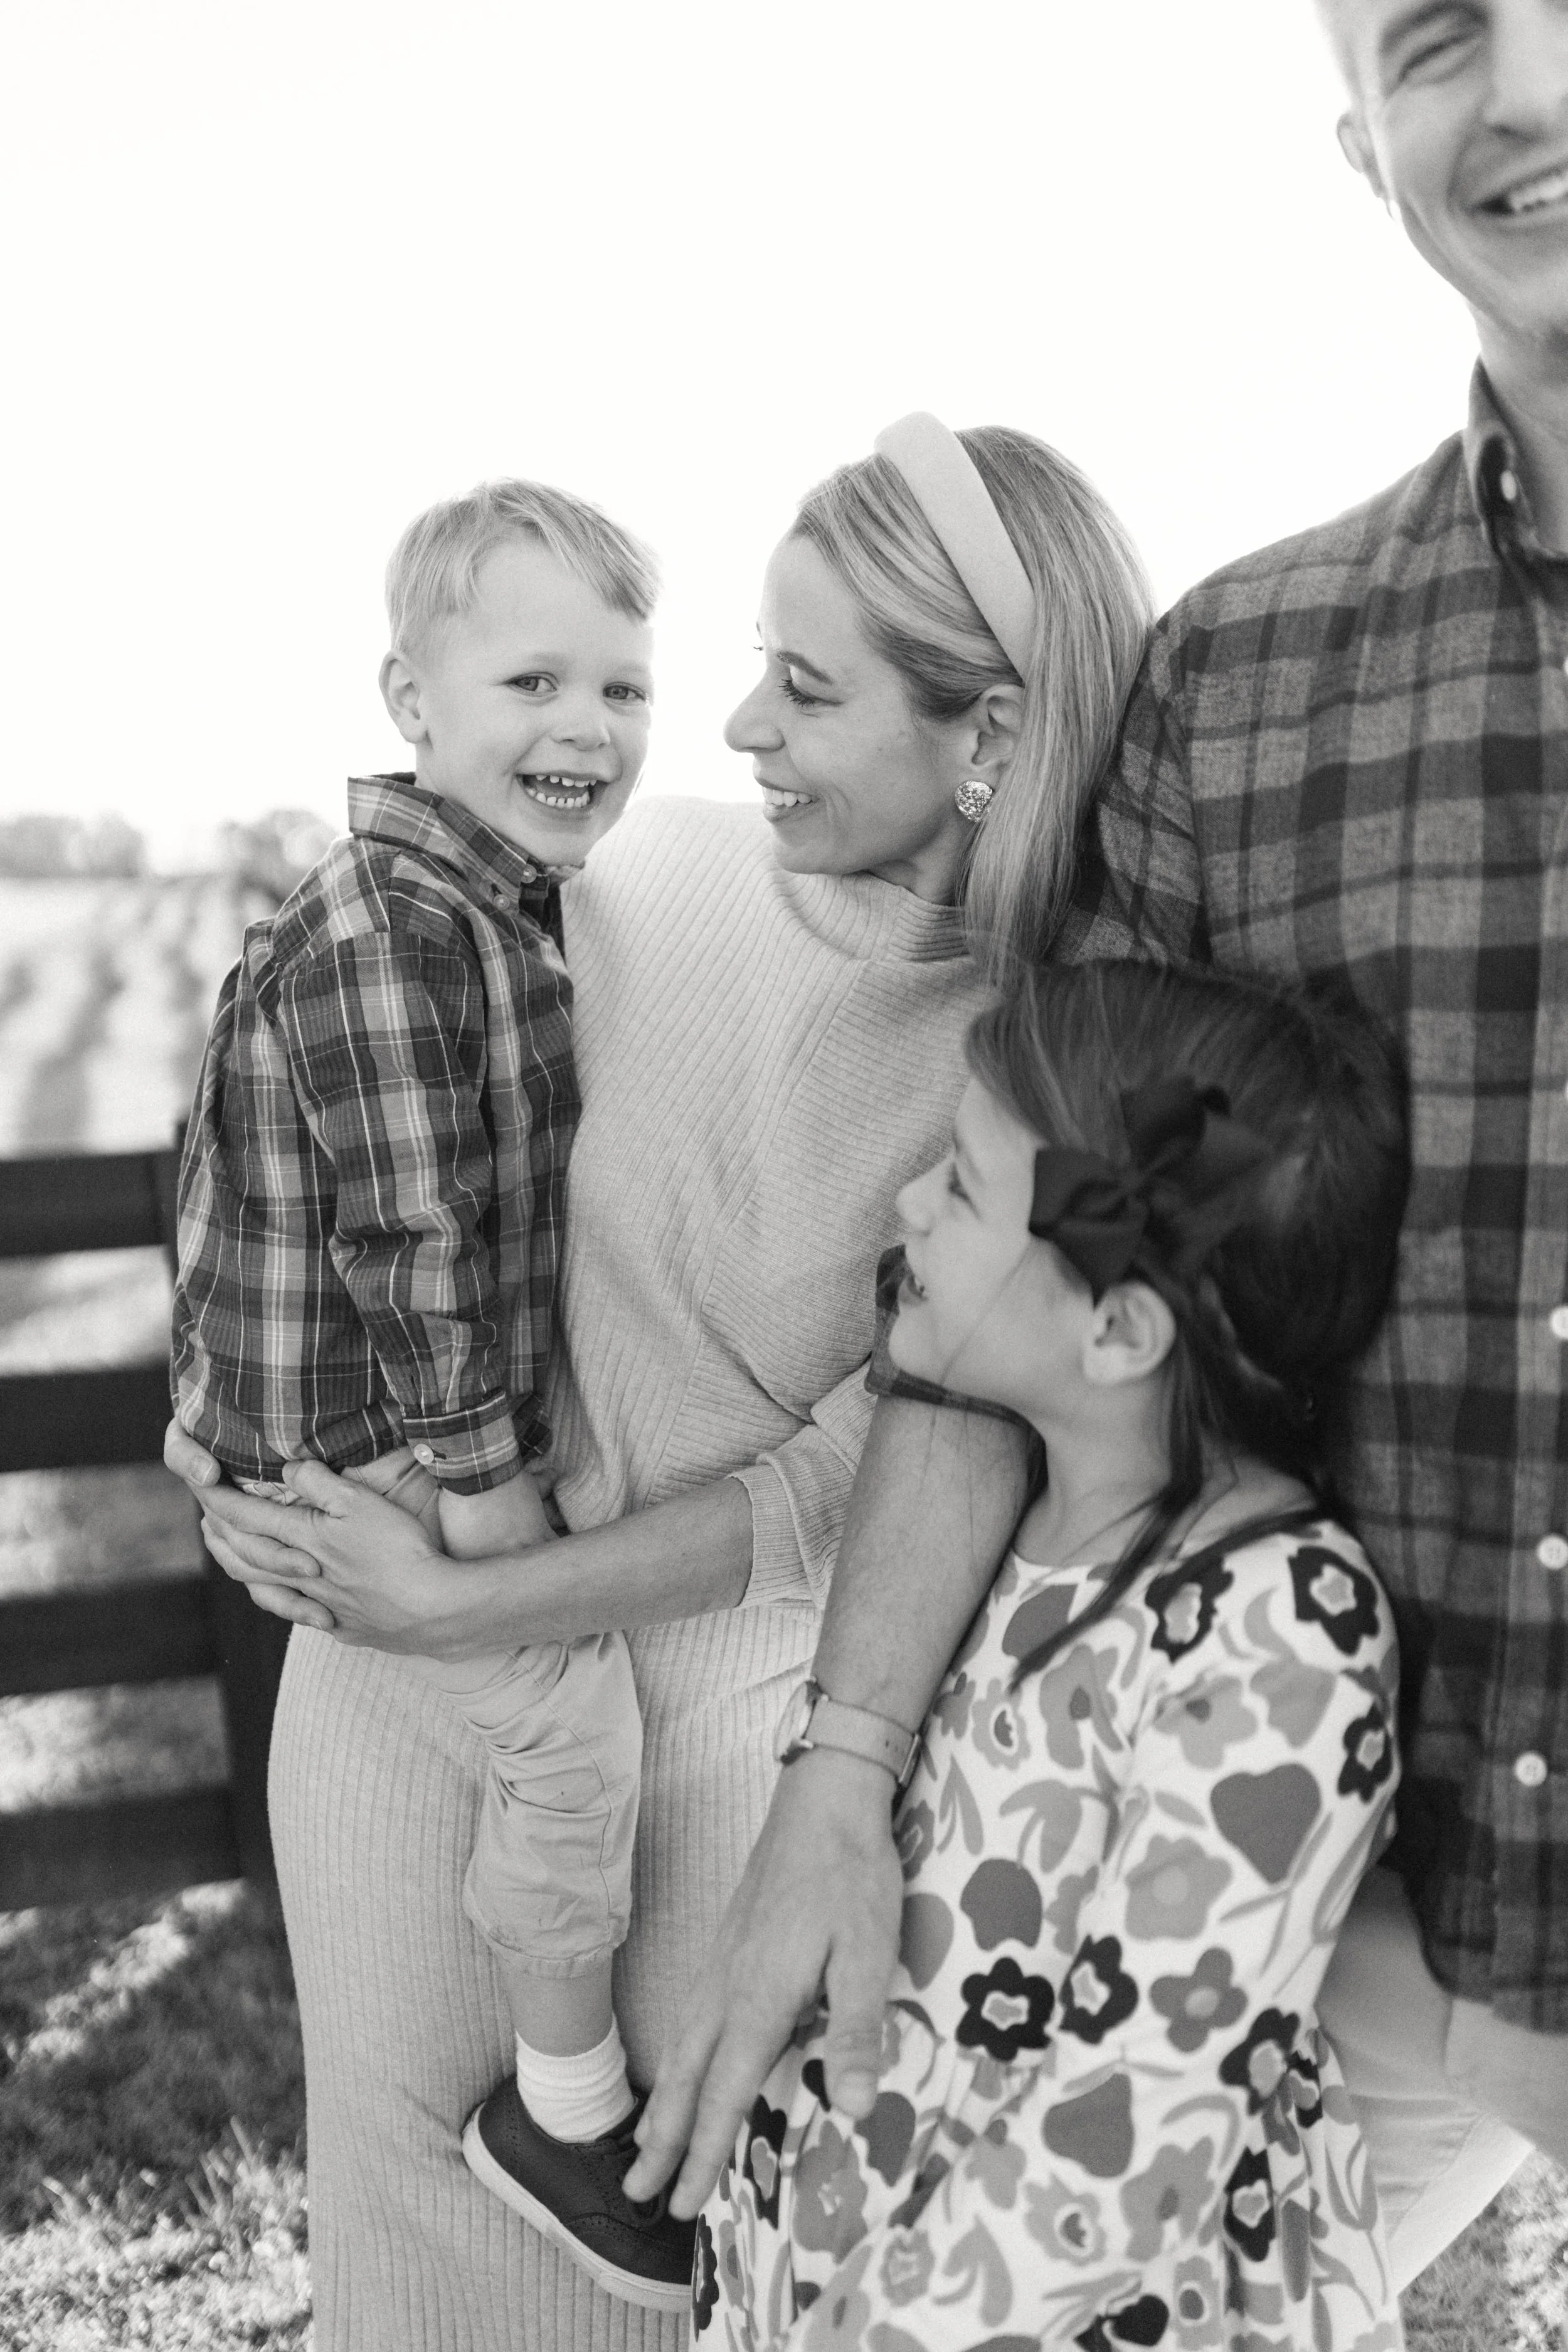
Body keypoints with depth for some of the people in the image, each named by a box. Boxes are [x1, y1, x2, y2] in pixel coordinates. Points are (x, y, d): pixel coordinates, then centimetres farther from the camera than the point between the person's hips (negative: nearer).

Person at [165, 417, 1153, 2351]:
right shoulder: (651, 869, -9)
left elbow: (866, 1488, -16)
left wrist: (467, 1605, -19)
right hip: (396, 1628, 3)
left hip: (728, 1684, -2)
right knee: (411, 2154, 17)